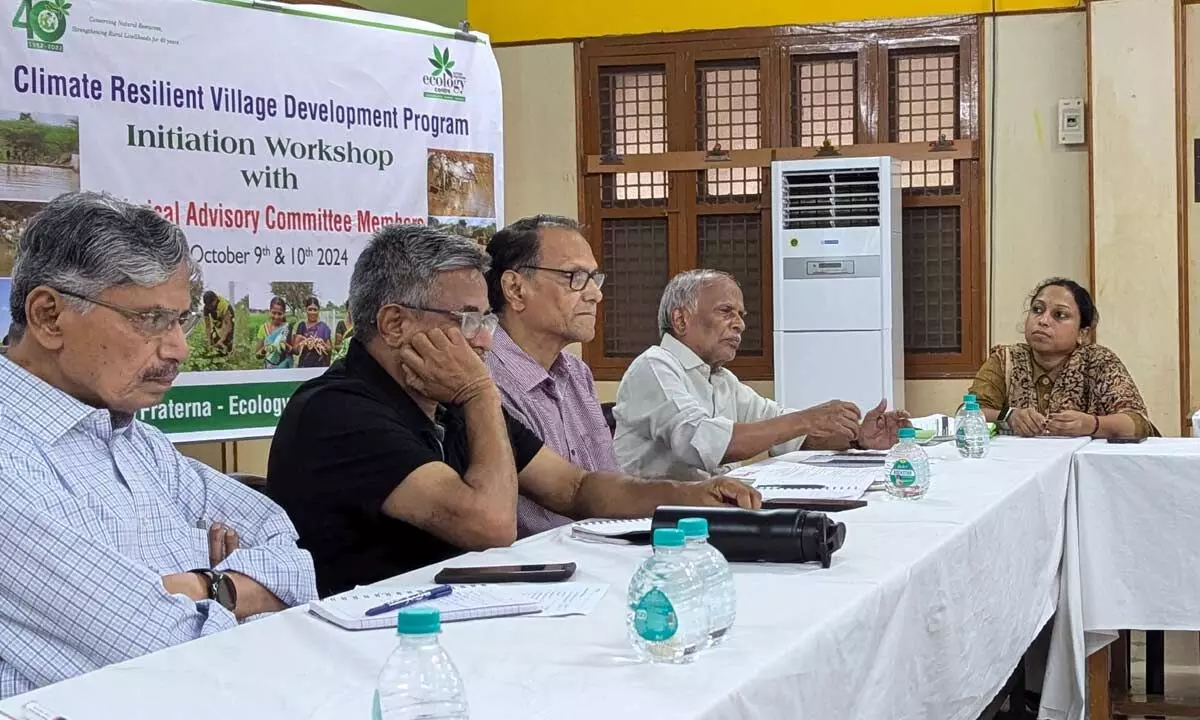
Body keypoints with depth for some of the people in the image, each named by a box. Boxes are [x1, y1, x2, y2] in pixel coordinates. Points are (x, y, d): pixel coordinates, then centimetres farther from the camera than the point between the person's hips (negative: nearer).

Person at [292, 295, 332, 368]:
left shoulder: (323, 327, 3)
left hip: (321, 365, -1)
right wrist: (302, 344, -12)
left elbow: (330, 350, 5)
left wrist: (322, 345, -13)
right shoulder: (302, 326, 7)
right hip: (304, 365, 1)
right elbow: (295, 350, 6)